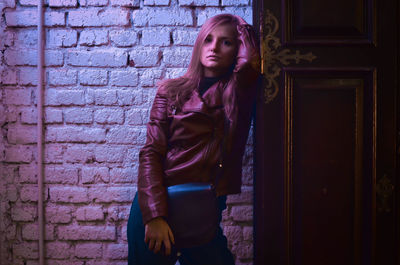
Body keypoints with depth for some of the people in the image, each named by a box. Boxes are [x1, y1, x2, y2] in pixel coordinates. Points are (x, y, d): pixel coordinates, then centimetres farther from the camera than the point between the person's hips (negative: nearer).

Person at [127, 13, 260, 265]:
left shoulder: (241, 91, 5)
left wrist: (242, 25, 4)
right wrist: (155, 216, -15)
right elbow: (151, 153, -4)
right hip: (158, 205, -1)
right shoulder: (171, 90, 3)